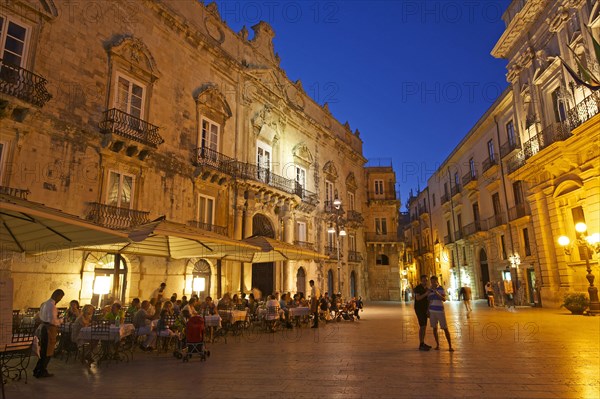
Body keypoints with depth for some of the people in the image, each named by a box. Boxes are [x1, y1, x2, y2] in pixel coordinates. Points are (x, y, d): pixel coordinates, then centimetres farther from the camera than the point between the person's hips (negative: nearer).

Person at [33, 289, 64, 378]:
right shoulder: (52, 305, -21)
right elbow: (53, 320, -24)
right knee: (48, 352, 4)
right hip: (50, 329, -9)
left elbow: (40, 318, 19)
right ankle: (41, 372, 13)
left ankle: (37, 370, 29)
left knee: (43, 350, 20)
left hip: (43, 327, 9)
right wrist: (60, 321, -6)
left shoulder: (45, 304, 9)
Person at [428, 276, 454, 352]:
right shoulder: (430, 290, 6)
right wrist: (427, 311, 8)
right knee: (434, 328, 5)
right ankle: (437, 345, 15)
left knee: (445, 328, -4)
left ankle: (450, 346, 3)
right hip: (432, 311, 3)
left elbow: (444, 299, -14)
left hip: (440, 311, -3)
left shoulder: (441, 289, -4)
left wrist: (437, 293, -28)